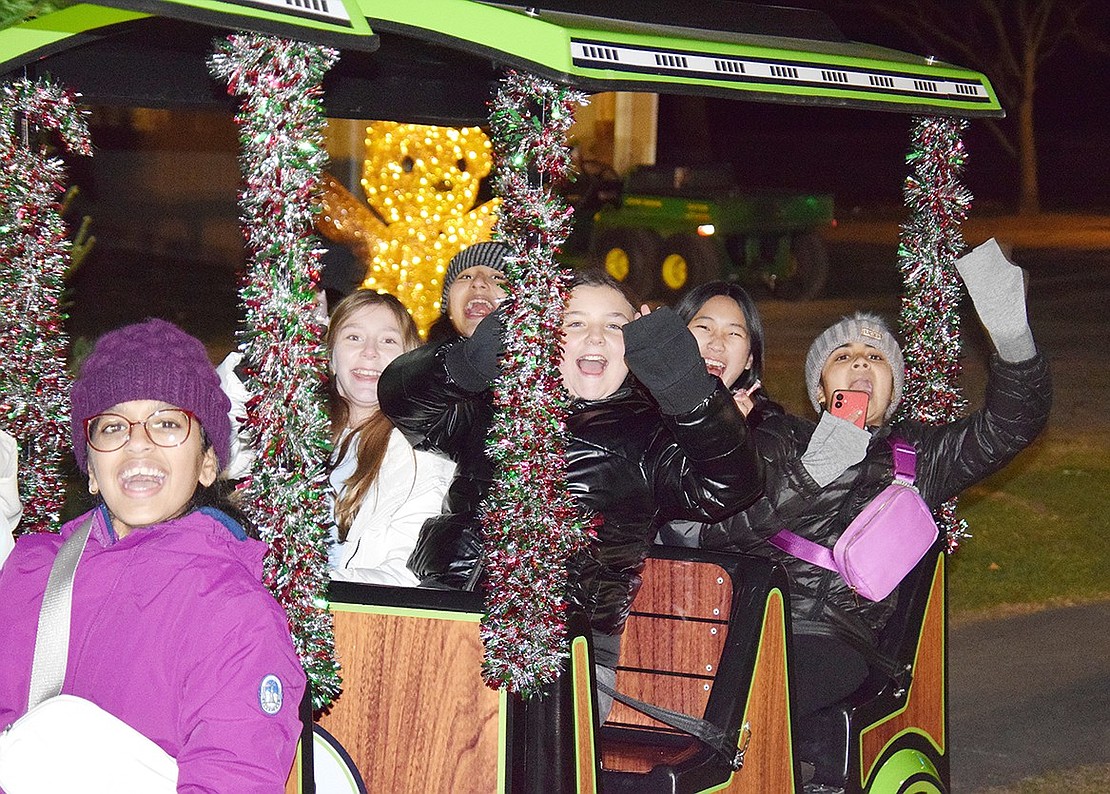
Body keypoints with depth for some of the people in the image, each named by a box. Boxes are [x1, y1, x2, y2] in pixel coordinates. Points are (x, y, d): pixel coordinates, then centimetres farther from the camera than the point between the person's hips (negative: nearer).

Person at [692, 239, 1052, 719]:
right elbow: (713, 527, 5)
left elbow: (1010, 425, 9)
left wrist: (1012, 340, -10)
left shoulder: (916, 454, 23)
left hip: (834, 638, -1)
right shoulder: (775, 438, 21)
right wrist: (808, 476, -8)